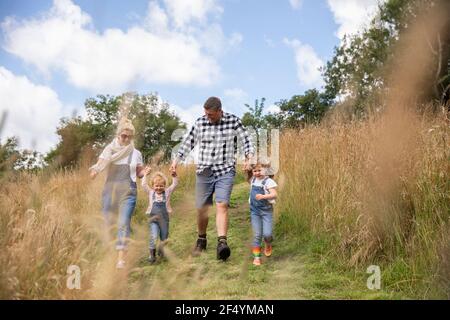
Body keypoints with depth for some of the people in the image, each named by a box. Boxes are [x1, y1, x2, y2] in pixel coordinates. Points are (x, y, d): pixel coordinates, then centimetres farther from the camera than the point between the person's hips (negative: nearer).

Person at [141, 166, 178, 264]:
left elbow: (174, 184, 0)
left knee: (164, 237, 12)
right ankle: (152, 254, -2)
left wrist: (174, 176, -13)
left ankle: (161, 249, 39)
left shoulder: (167, 192, 4)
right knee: (153, 237, -16)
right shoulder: (151, 193, 5)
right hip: (153, 220, -1)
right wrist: (145, 175, 1)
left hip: (164, 219, 1)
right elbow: (144, 185, 2)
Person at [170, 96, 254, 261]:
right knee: (201, 208, 7)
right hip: (204, 171, 2)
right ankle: (201, 240, 28)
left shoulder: (233, 121, -2)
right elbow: (188, 143, 10)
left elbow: (246, 141, 0)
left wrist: (249, 158, -17)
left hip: (225, 171, -2)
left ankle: (222, 243, -25)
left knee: (222, 205, -19)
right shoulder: (200, 122, 3)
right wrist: (176, 161, 3)